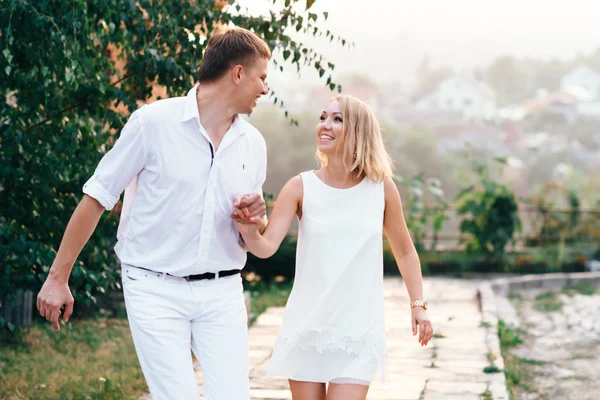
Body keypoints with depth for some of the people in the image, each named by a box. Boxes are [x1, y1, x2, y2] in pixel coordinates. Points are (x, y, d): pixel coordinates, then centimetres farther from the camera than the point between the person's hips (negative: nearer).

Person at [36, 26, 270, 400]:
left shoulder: (253, 143, 8)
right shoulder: (155, 122, -8)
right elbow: (96, 199, -4)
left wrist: (256, 218, -8)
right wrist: (58, 278, -3)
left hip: (222, 293, 5)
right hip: (156, 289, -4)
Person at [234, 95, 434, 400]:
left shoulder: (381, 188, -1)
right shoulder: (301, 188, -4)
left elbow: (405, 252, 12)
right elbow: (267, 246, -14)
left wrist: (418, 304, 4)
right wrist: (249, 232, -36)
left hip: (358, 333, 0)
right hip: (306, 328, 1)